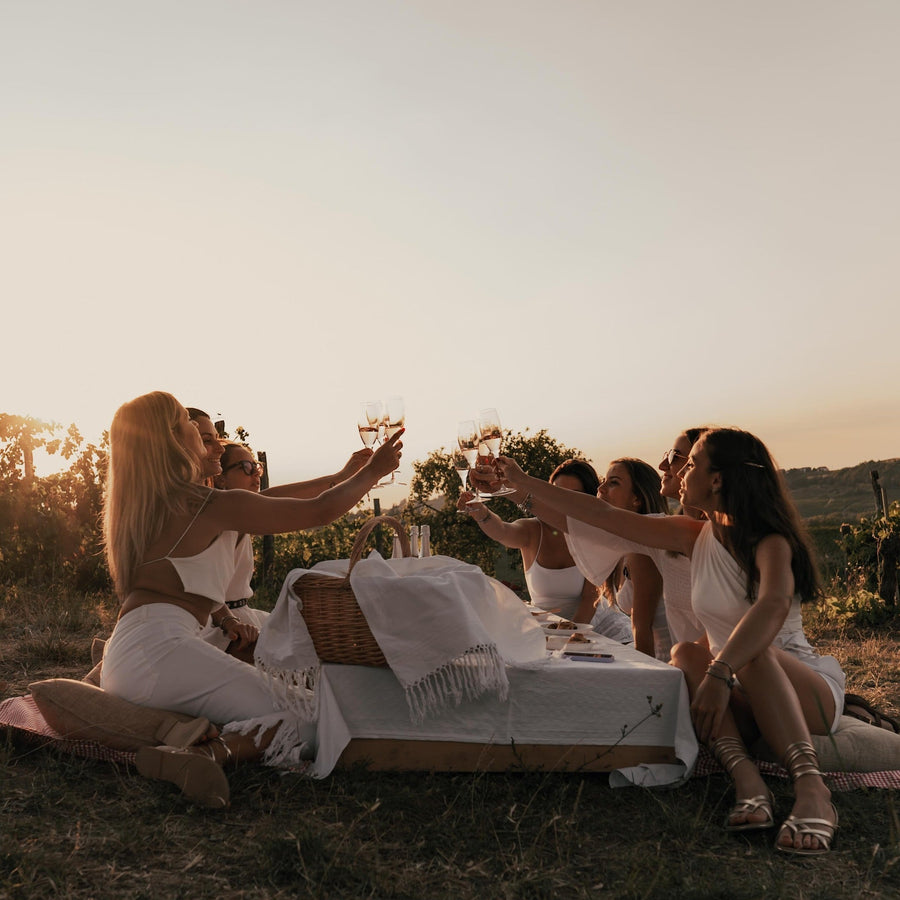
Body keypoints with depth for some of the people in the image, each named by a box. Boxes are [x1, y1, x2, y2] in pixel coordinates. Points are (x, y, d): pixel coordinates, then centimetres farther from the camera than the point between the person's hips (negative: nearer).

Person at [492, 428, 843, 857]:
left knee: (753, 651, -35)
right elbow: (605, 516, 4)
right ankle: (745, 777, -39)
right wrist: (524, 483, 5)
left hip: (805, 687, -5)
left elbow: (774, 606, -38)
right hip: (742, 698, 5)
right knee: (685, 654, -24)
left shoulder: (771, 543, -16)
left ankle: (810, 786, -46)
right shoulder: (696, 537, 3)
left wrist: (721, 672, -51)